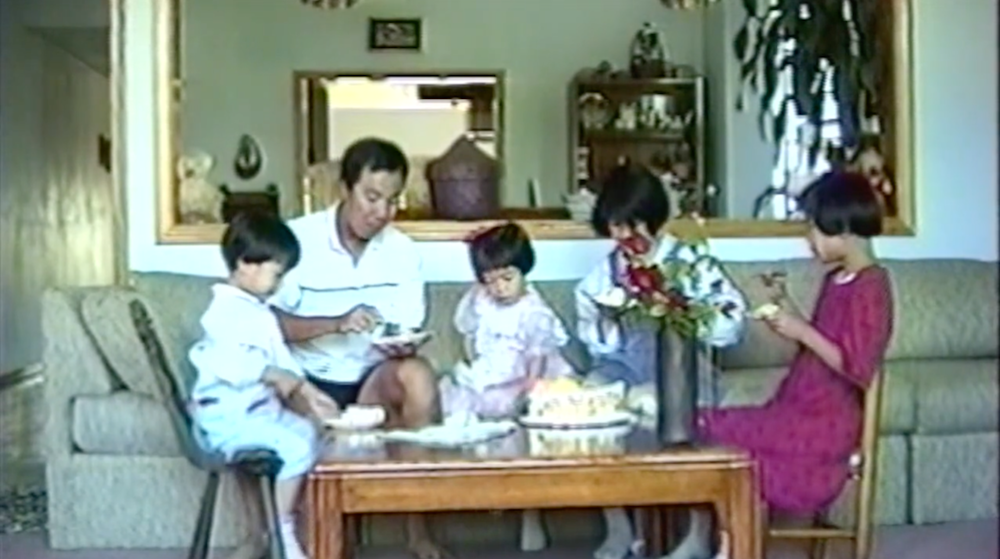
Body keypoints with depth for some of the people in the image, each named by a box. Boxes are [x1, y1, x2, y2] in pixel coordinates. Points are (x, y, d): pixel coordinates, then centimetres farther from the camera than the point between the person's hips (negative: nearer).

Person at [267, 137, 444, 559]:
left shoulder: (403, 252, -1)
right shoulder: (297, 238, -11)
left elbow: (409, 336, 1)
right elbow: (271, 323, -15)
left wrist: (402, 346, -24)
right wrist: (336, 323, -30)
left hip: (371, 378, 3)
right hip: (307, 378, -2)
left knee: (417, 376, -29)